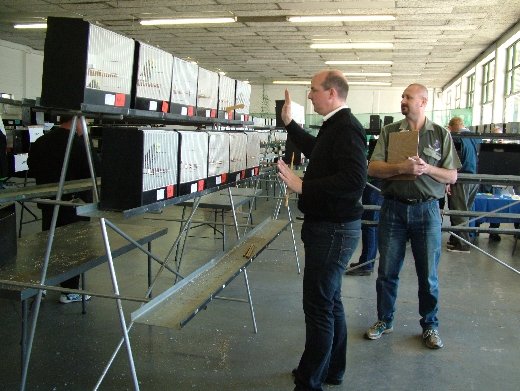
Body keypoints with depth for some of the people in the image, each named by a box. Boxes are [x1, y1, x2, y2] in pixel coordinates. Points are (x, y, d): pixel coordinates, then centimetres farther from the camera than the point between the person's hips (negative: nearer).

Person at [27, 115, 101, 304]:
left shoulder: (40, 142, 3)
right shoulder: (79, 143, -17)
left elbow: (32, 171, 11)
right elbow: (96, 168, -20)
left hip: (48, 202, 6)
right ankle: (70, 291, 11)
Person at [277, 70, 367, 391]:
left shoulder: (347, 128, -18)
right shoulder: (335, 126, 13)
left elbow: (354, 181, -31)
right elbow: (315, 150, 35)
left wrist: (303, 186, -27)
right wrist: (289, 123, 35)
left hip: (334, 230, -11)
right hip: (329, 225, 11)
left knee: (319, 306, -2)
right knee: (330, 301, 21)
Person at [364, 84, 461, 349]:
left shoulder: (441, 135, 6)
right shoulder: (390, 132, 6)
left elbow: (452, 176, 4)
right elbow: (373, 168, -4)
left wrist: (427, 168, -15)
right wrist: (401, 167, -21)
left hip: (427, 209, 0)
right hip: (393, 207, 1)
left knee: (428, 273, 7)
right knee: (387, 271, 9)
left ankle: (430, 325, 26)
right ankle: (384, 320, 26)